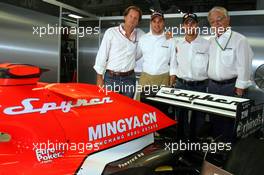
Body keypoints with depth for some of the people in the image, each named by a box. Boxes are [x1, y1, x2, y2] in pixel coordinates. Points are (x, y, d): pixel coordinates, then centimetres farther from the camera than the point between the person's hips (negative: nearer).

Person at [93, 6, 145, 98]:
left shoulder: (139, 34, 6)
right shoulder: (111, 32, -4)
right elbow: (102, 55, -4)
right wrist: (99, 77, -5)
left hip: (129, 78, 3)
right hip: (111, 78, -3)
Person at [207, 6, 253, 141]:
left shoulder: (239, 40, -10)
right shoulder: (211, 42, 12)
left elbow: (244, 66, -12)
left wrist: (240, 88, -14)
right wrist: (209, 83, 13)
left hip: (231, 87, -6)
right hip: (212, 86, 7)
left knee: (230, 121, 1)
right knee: (215, 120, 16)